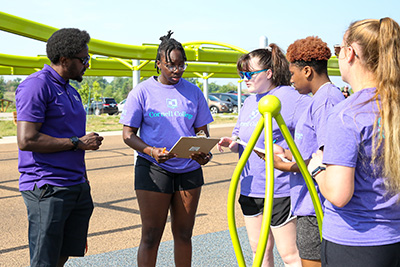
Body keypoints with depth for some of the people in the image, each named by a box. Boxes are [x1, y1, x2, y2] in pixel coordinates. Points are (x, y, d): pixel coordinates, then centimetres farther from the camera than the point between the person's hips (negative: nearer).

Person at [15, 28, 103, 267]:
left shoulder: (71, 92, 19)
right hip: (47, 189, -9)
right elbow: (27, 140, -20)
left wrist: (84, 182, 24)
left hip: (77, 188, 9)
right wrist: (78, 143, -13)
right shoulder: (36, 86, -11)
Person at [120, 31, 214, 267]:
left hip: (189, 170, 3)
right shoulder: (143, 91, -1)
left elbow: (202, 131, 12)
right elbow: (128, 134, -2)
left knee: (184, 234, 10)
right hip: (153, 169, -3)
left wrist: (205, 152, -11)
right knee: (151, 236, -2)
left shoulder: (193, 92, 8)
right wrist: (152, 151, -21)